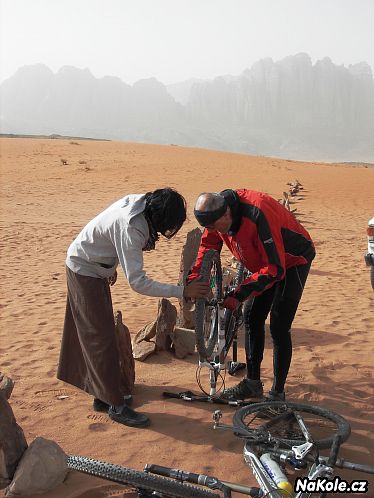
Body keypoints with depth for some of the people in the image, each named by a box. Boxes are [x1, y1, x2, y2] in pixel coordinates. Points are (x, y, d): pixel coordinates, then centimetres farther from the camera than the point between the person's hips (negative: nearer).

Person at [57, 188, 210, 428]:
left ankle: (103, 394, 28)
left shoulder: (140, 202, -11)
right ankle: (116, 405, 6)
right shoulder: (130, 228, -36)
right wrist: (182, 291, -38)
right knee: (102, 338, -4)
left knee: (92, 335, 16)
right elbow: (138, 282, -38)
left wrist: (112, 267, 19)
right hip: (85, 271, -9)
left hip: (97, 268, 9)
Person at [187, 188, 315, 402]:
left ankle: (278, 393, 4)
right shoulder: (217, 212, -16)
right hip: (265, 262, 8)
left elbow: (274, 269, -36)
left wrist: (239, 294, -37)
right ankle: (253, 384, 20)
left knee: (279, 328, -9)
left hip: (293, 261, -8)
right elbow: (208, 245, 1)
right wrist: (193, 279, -11)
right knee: (251, 317, 8)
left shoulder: (256, 215, -39)